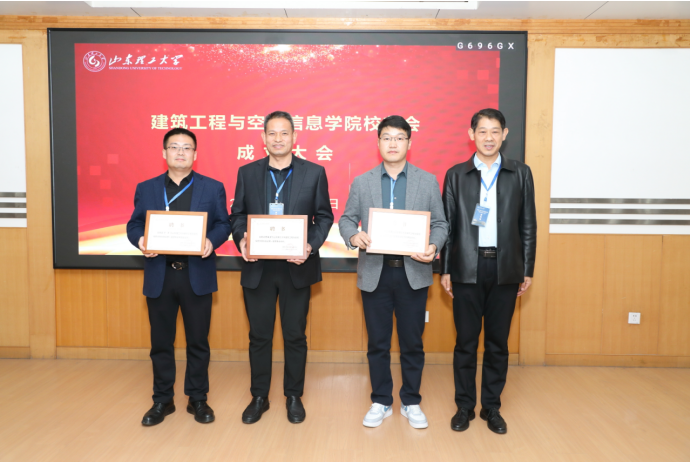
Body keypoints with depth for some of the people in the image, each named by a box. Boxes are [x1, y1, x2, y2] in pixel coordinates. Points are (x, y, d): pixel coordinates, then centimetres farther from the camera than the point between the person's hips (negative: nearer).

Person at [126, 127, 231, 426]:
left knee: (198, 341, 8)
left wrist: (212, 241, -18)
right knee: (161, 342, 11)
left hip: (197, 275, -1)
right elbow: (134, 225, 8)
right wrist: (140, 240, -14)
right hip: (159, 276, 2)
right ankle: (162, 400, 27)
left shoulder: (212, 188, 5)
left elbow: (223, 224, 2)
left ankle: (197, 399, 24)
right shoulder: (146, 189, 9)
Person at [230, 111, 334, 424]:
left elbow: (324, 216, 1)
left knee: (295, 335, 10)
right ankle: (259, 397, 29)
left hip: (296, 267, -1)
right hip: (257, 268, 2)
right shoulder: (247, 173, 5)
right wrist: (241, 239, -13)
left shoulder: (314, 173, 1)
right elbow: (238, 214, 7)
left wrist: (311, 245, -15)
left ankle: (294, 396, 28)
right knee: (259, 335, 11)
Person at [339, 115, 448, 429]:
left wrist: (434, 246, -16)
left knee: (412, 342, 10)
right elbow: (346, 219, 7)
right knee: (377, 343, 10)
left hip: (413, 272, 0)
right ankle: (381, 402, 27)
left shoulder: (428, 181, 5)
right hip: (375, 273, 1)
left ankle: (411, 402, 28)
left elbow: (440, 223, 5)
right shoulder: (362, 182, 7)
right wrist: (353, 236, -15)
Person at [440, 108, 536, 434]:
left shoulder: (520, 174, 6)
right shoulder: (456, 175, 5)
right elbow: (447, 224, 4)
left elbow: (528, 224, 7)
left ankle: (492, 406, 24)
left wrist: (527, 270, 4)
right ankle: (464, 406, 21)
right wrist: (444, 270, 1)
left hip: (505, 268, 1)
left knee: (498, 342, 9)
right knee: (466, 341, 6)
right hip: (467, 268, 0)